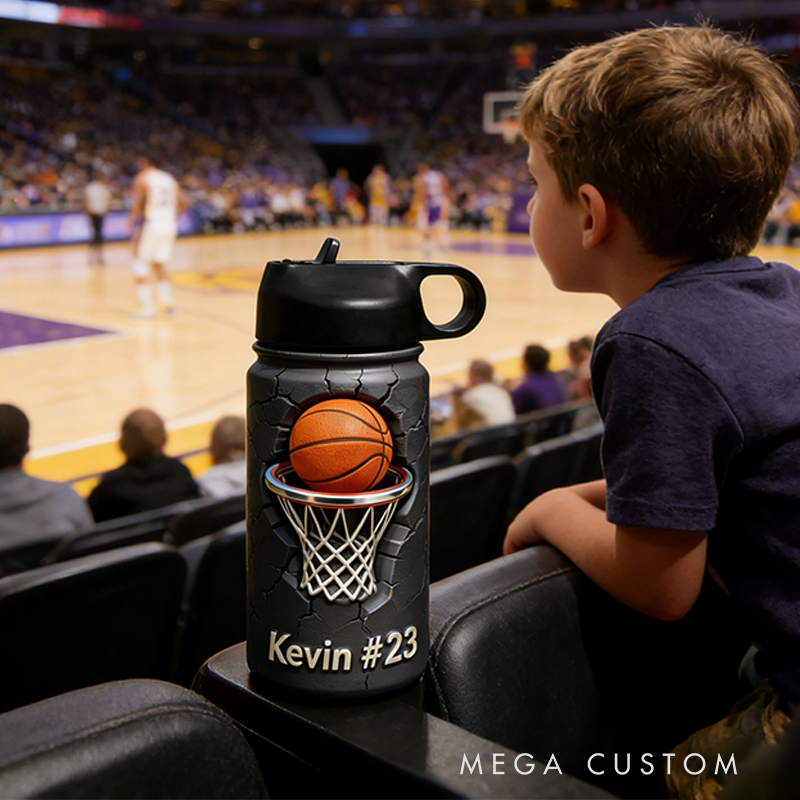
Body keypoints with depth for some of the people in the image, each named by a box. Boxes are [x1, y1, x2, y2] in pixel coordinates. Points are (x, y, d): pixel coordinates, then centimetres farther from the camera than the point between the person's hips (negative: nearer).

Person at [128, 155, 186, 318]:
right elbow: (182, 204, 10)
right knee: (159, 264, 20)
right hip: (169, 225, 6)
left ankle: (147, 306, 1)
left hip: (151, 224, -6)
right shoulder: (170, 179, 14)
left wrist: (133, 221, 4)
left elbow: (137, 205, -11)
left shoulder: (142, 178, -4)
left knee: (140, 266, 4)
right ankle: (166, 301, 12)